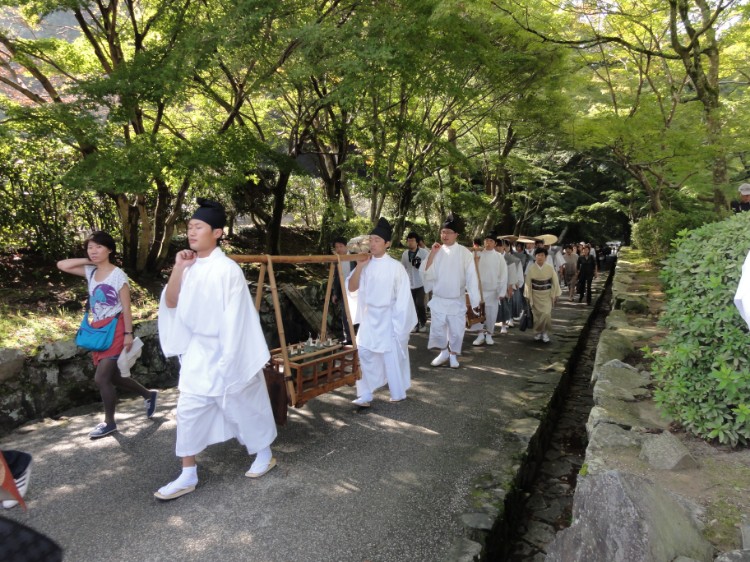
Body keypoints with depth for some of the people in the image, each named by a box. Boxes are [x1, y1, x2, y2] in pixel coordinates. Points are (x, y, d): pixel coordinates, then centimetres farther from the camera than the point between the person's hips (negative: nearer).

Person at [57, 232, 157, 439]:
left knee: (101, 378, -8)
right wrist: (88, 261, 2)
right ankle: (148, 394, 34)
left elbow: (126, 307, -12)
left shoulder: (118, 275, -11)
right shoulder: (90, 272, 7)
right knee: (113, 377, 14)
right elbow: (61, 265, 7)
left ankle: (109, 422, 10)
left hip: (115, 329, -7)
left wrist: (128, 333, -15)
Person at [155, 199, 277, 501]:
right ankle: (188, 476, 22)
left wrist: (227, 362, -16)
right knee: (188, 410, 8)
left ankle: (265, 454, 34)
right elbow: (170, 304, 2)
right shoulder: (190, 267, 2)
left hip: (227, 351, -6)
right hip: (197, 352, 6)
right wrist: (178, 268, -9)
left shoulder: (227, 269, -19)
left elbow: (234, 318, -18)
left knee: (244, 404, 10)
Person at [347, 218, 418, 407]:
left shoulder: (395, 266, -12)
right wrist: (359, 266, -13)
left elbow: (402, 296, -8)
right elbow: (352, 288, -2)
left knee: (392, 356, 5)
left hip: (388, 318, -4)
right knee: (364, 354, 3)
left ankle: (398, 393, 24)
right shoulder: (365, 265, 1)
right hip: (368, 317, 4)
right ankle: (365, 395, 13)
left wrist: (399, 323, -8)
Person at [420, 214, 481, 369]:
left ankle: (453, 355, 30)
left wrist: (475, 301, -11)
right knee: (437, 329, 8)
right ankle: (444, 352, 32)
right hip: (438, 300, 2)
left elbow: (471, 278, -9)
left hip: (457, 301, -2)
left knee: (456, 331, 7)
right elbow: (426, 274, -6)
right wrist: (431, 254, -15)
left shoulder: (465, 253, -8)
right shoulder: (437, 251, -1)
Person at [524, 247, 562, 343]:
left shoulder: (550, 268, -8)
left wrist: (554, 295, -1)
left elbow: (555, 282, -1)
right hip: (536, 295, 1)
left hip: (547, 295, 0)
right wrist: (528, 296, -2)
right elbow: (528, 284, -3)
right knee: (537, 315, 6)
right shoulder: (531, 269, -8)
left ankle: (545, 333, 5)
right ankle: (537, 332, 24)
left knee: (546, 314, -12)